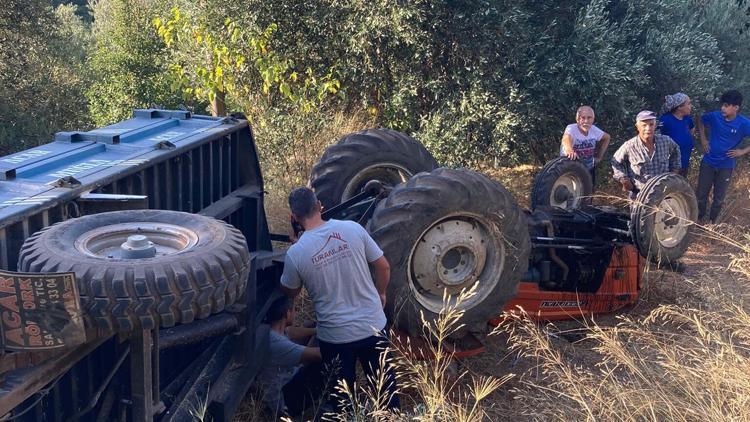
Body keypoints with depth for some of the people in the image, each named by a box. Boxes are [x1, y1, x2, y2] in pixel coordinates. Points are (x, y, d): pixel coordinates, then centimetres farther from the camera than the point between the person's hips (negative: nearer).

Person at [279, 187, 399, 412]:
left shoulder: (295, 253, -15)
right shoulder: (353, 229, -11)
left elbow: (290, 292, 4)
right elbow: (383, 267, -2)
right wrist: (379, 293, 17)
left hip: (335, 336, -2)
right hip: (373, 325, 2)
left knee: (341, 395, 20)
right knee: (385, 385, 23)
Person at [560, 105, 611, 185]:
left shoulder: (594, 129, -5)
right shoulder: (571, 128, -21)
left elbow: (607, 137, 14)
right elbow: (566, 139, -45)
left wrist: (599, 156, 5)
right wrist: (569, 150, -68)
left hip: (589, 169, 5)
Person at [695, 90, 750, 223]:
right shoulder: (714, 116, -12)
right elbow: (701, 121, 11)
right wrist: (703, 139, 3)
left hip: (726, 166, -1)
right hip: (708, 162, 1)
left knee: (719, 198, 12)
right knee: (701, 194, 9)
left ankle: (712, 222, 31)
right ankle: (699, 219, 30)